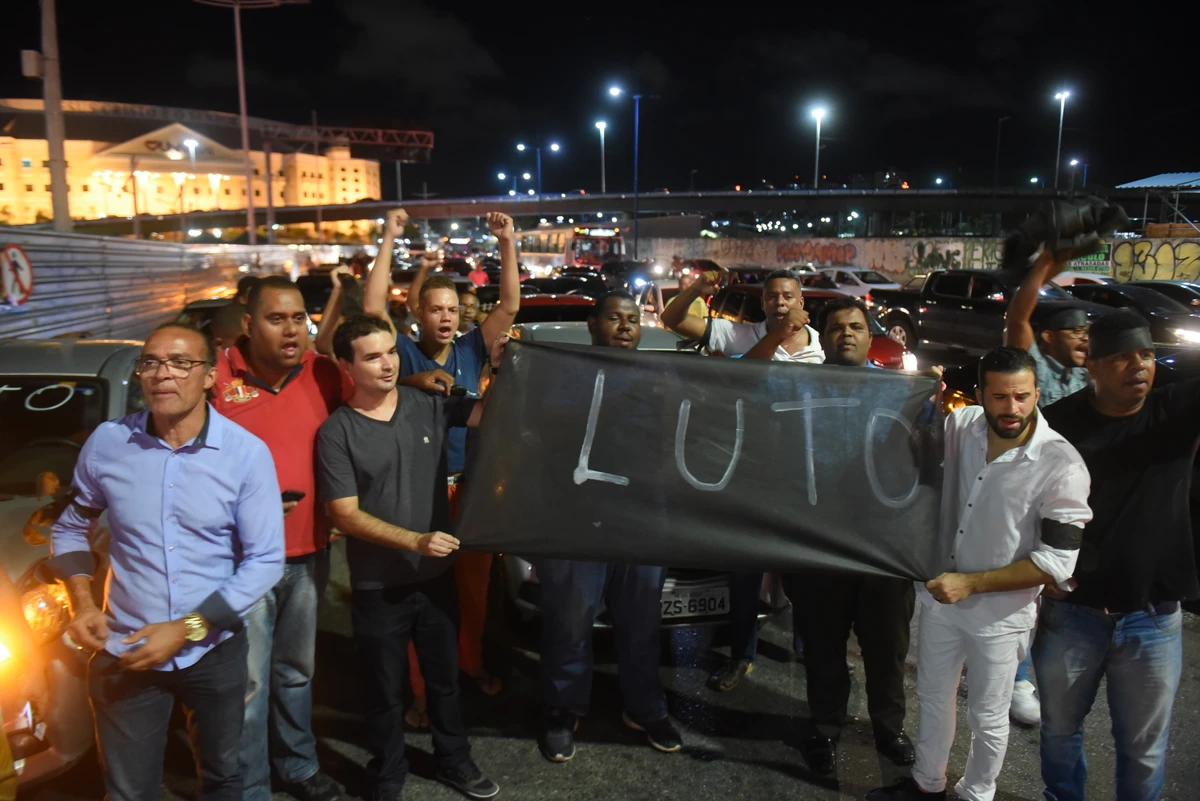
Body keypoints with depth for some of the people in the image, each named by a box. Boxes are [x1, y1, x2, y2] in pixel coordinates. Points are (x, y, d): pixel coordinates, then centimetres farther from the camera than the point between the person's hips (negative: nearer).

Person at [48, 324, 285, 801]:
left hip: (214, 650, 0)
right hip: (124, 652, 1)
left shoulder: (247, 453, -14)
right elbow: (71, 527, 9)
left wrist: (187, 628, -18)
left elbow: (265, 561, -13)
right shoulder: (106, 443, -7)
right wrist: (81, 604, -7)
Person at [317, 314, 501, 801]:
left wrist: (501, 368, -26)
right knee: (385, 690, 14)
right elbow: (345, 515, -14)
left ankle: (454, 761, 41)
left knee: (445, 677, 20)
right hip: (377, 587, -3)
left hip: (436, 575, 3)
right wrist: (415, 541, -23)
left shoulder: (429, 406, -3)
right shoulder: (337, 432, -12)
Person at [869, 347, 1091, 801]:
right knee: (932, 697, 23)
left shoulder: (1062, 466, -23)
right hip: (941, 595, 5)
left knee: (987, 717, 16)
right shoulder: (961, 425, -10)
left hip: (999, 613, -5)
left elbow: (1057, 561, -22)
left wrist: (970, 583, -22)